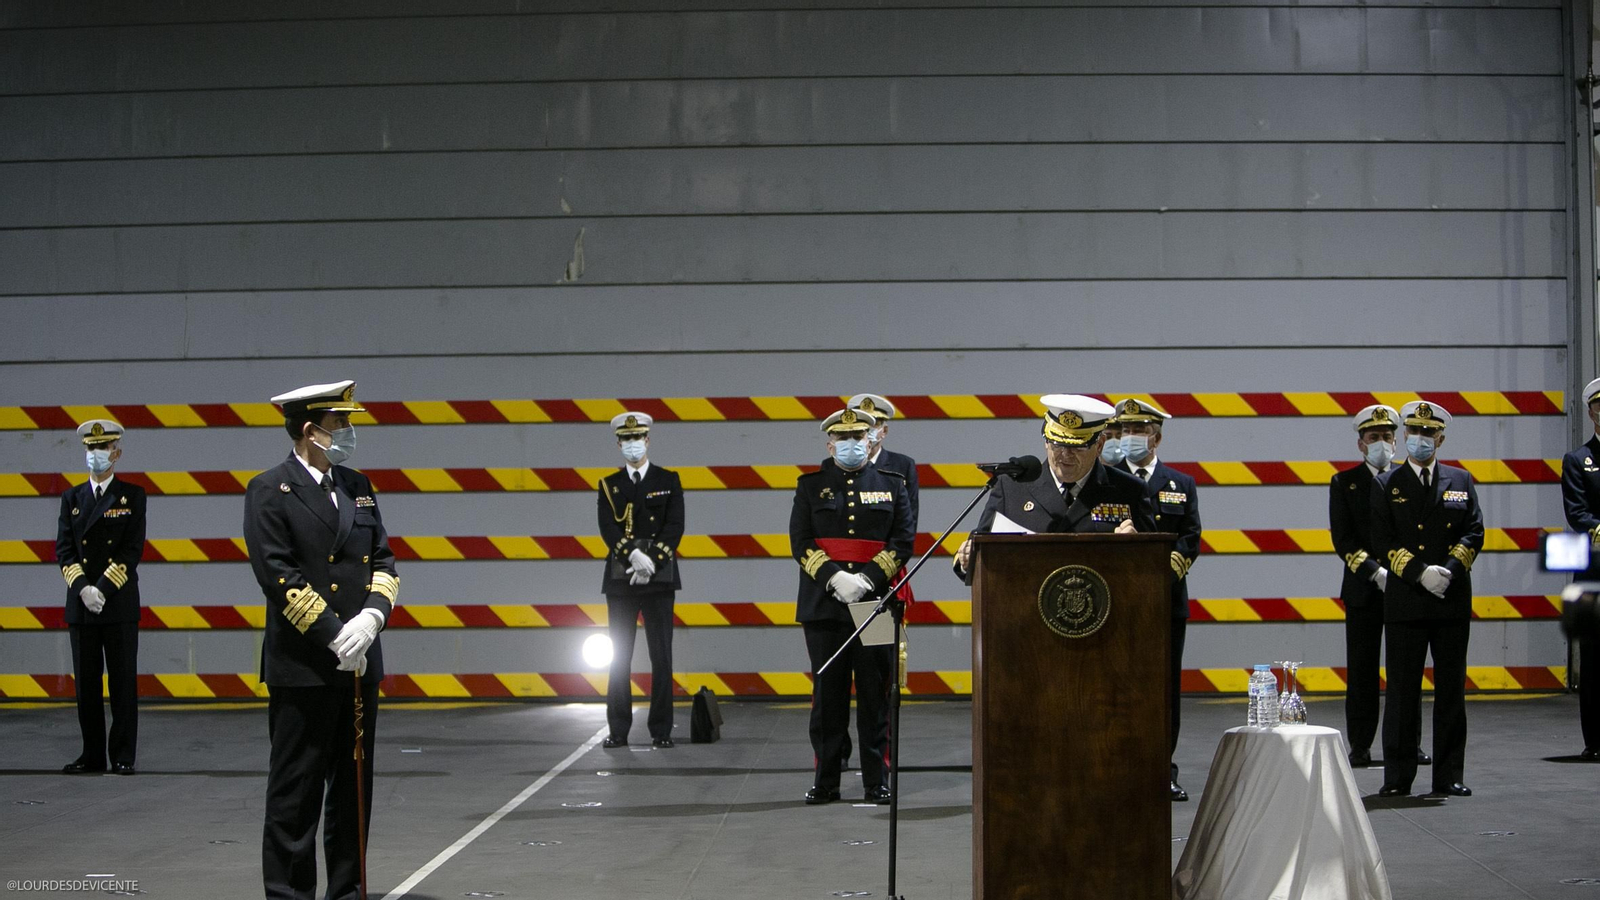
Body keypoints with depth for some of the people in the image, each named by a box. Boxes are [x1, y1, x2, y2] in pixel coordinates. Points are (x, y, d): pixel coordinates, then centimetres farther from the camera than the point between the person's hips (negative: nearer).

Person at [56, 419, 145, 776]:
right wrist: (83, 589, -10)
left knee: (123, 680, -1)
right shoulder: (71, 498, 12)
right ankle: (92, 754, 12)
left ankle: (123, 756, 5)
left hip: (120, 603, -3)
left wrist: (102, 589, -14)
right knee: (86, 682, 5)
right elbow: (64, 549, 5)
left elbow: (132, 550, -5)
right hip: (80, 605, 3)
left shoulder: (132, 496, 3)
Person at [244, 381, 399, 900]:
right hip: (302, 668, -6)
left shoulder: (357, 487, 14)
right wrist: (335, 636, -17)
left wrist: (372, 616, -8)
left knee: (354, 788, 11)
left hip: (359, 664, 6)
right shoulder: (270, 492, -6)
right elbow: (278, 575, -13)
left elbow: (383, 560, 12)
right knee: (296, 793, -1)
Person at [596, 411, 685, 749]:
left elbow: (674, 527, -2)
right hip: (620, 579, 1)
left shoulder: (668, 481, 7)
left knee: (661, 657, -2)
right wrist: (633, 556, -18)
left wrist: (651, 563, -13)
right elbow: (608, 529, -3)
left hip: (658, 578, -1)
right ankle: (618, 730, 4)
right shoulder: (609, 485, 9)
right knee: (619, 657, 1)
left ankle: (661, 730, 2)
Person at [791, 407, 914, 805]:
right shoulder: (811, 486, 10)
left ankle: (876, 781, 7)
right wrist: (834, 577, -14)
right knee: (827, 694, 2)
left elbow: (903, 540, 2)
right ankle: (825, 781, 7)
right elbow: (800, 541, 1)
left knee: (875, 694, 1)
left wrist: (868, 578, -11)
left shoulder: (892, 484, 10)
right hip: (824, 604, 0)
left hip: (875, 602, 0)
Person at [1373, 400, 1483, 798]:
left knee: (1451, 690, 4)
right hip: (1405, 602, -2)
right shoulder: (1386, 485, 5)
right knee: (1402, 691, -1)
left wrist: (1449, 570, -12)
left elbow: (1474, 532, 4)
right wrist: (1420, 573, -15)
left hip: (1452, 601, 2)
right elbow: (1383, 542, -2)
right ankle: (1397, 777, 4)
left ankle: (1449, 776, 10)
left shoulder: (1460, 481, 11)